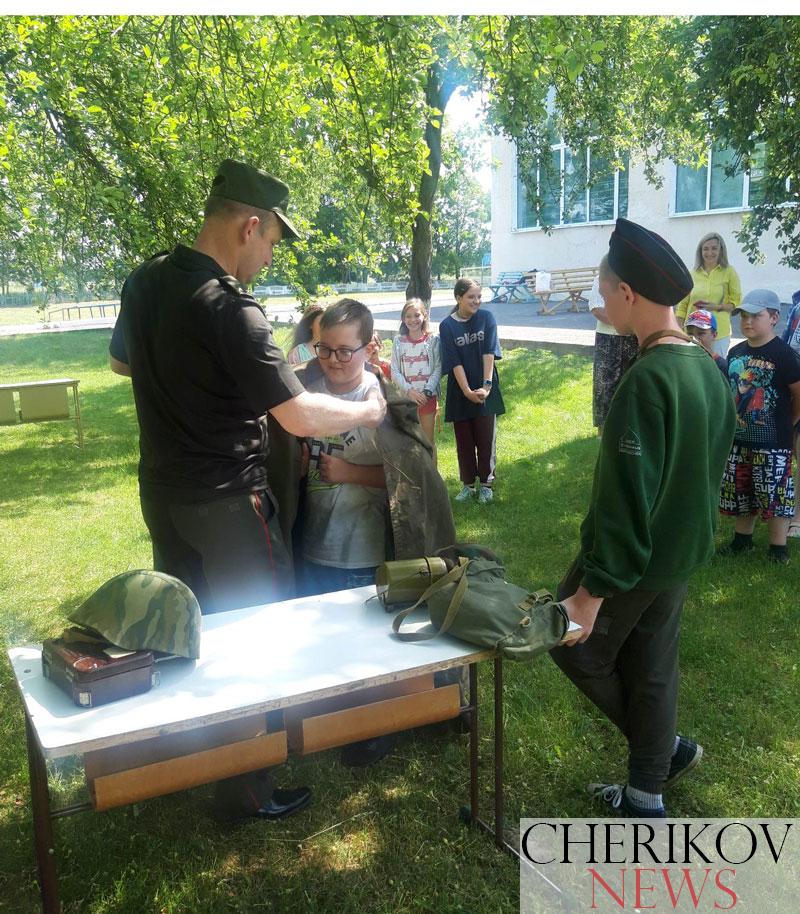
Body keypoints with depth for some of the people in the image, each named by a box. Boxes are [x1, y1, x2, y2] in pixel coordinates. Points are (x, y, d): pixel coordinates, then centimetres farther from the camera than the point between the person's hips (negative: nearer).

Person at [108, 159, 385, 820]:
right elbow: (300, 417, -24)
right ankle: (250, 782, 19)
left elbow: (121, 362, 20)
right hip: (226, 503, -8)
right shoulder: (230, 308, -24)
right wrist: (367, 411, -8)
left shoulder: (144, 282, 1)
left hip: (162, 491, 8)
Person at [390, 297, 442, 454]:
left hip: (429, 396, -1)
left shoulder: (433, 340, -3)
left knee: (429, 440, 7)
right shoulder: (398, 341, 1)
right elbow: (395, 372, -1)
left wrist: (427, 391, -15)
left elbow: (438, 368, -6)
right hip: (406, 396, 1)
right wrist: (409, 390, -13)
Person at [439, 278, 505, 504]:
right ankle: (468, 484, 22)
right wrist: (467, 391, -19)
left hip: (485, 390, 0)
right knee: (464, 439, 9)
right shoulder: (447, 326, -5)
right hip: (460, 391, 0)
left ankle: (486, 483, 20)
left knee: (486, 439, 6)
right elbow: (455, 362, -10)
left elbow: (489, 354, -9)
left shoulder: (486, 318, -2)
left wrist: (486, 385, -19)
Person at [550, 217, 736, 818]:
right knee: (653, 668, 18)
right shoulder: (709, 369, 1)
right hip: (683, 554, 8)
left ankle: (665, 747, 28)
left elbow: (623, 498, -28)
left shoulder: (646, 380, -27)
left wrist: (591, 590, -22)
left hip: (632, 558, -8)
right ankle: (646, 798, 33)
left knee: (575, 645, 15)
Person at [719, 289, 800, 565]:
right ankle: (742, 538, 32)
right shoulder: (736, 352, 7)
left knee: (775, 494, 2)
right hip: (739, 438, 6)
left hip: (772, 442, -6)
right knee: (740, 492, 15)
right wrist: (733, 420, 10)